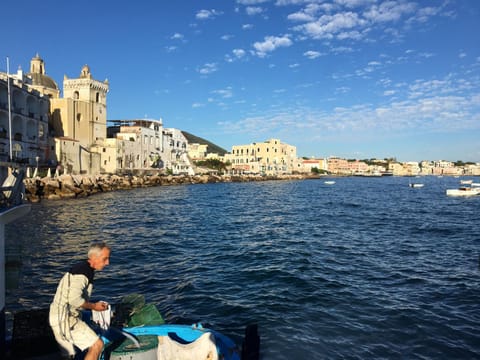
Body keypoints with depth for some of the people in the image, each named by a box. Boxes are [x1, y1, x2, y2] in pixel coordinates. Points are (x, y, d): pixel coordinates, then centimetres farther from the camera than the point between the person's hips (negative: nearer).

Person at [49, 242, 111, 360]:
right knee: (97, 344, -12)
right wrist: (93, 306, -13)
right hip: (64, 318, -10)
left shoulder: (85, 270, 12)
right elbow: (74, 299, -27)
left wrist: (95, 304, 11)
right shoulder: (82, 271, -19)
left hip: (61, 318, 10)